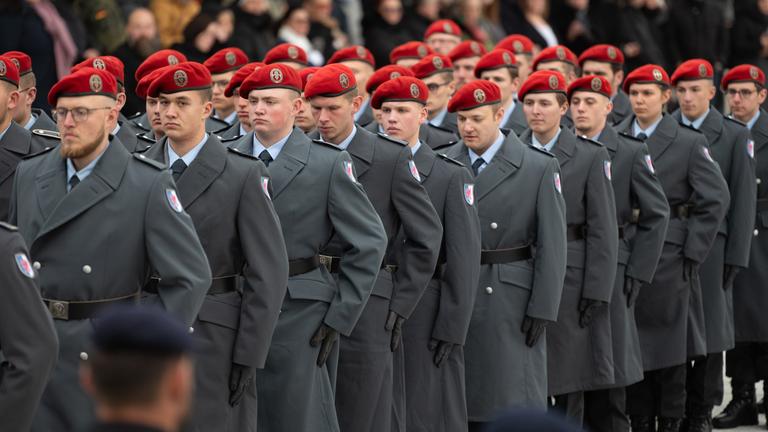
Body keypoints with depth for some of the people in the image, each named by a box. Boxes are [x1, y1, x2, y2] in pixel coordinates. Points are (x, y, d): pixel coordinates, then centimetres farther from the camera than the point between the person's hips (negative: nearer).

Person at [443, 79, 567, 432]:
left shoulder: (538, 168, -3)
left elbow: (551, 245, -5)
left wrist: (542, 310, -9)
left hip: (510, 301, -3)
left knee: (513, 403, -2)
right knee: (459, 401, 6)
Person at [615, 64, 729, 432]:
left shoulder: (689, 143, -1)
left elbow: (716, 199, -4)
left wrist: (692, 252, -8)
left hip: (668, 258, -3)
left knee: (668, 344, 3)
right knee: (630, 343, 6)